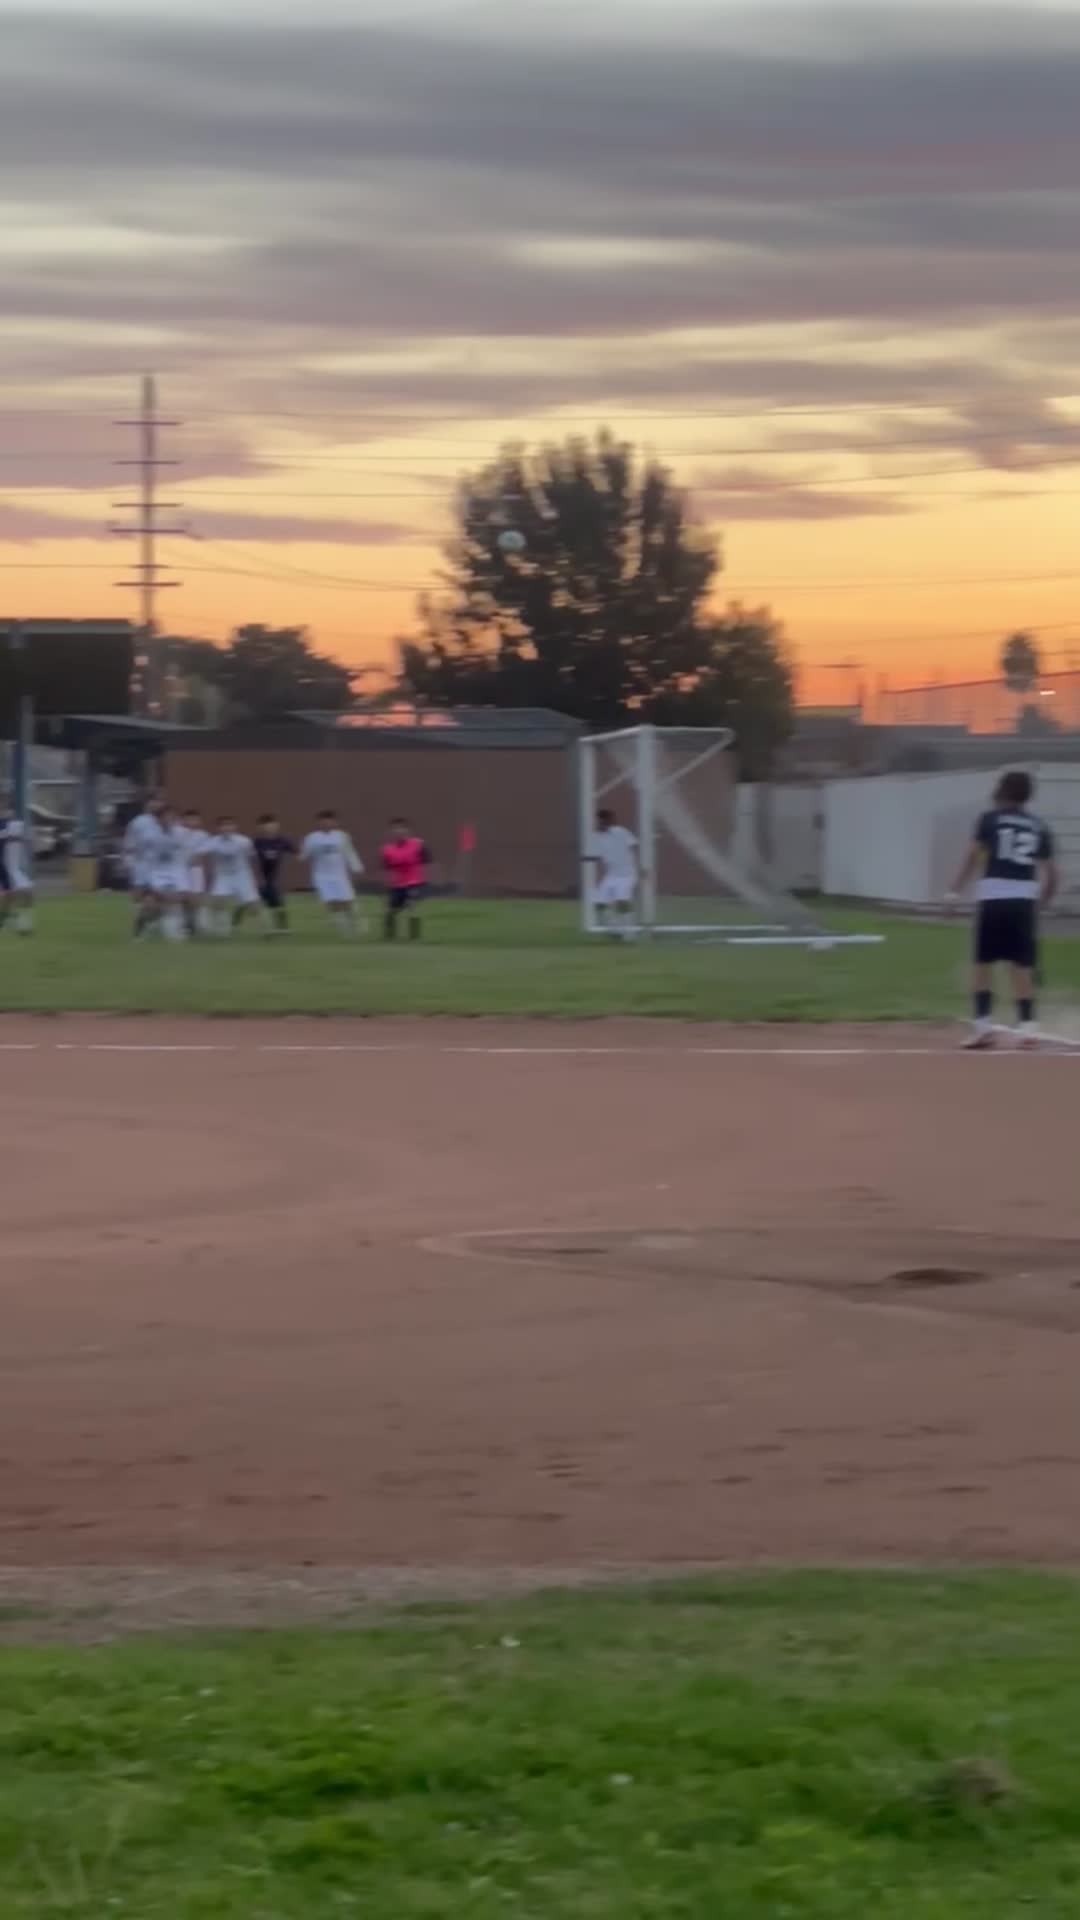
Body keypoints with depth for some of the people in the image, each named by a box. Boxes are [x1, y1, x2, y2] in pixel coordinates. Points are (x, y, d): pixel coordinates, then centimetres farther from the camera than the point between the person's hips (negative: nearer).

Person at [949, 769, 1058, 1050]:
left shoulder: (990, 820, 4)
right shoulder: (1039, 827, 12)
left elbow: (974, 857, -6)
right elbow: (1051, 873, 9)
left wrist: (956, 891, -3)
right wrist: (1042, 901, 22)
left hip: (993, 898, -3)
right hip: (1025, 900, 3)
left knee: (983, 962, 5)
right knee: (1022, 966, 6)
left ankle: (984, 1023, -2)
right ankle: (1027, 1026, 0)